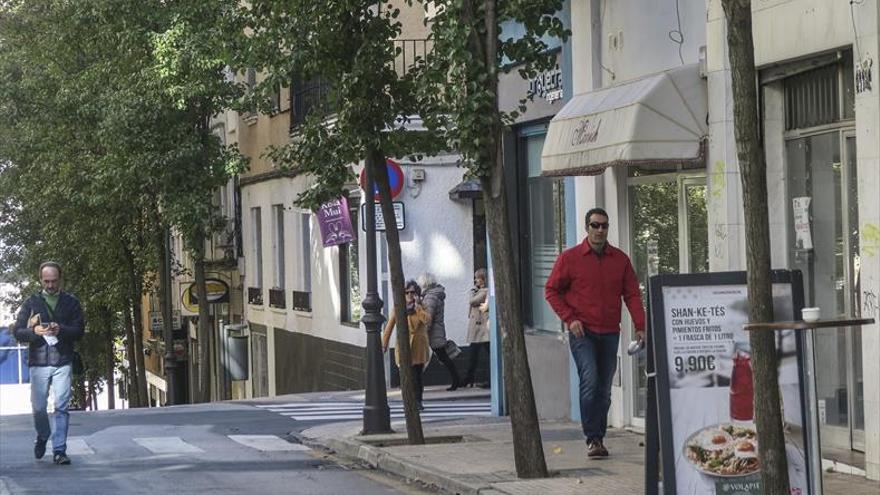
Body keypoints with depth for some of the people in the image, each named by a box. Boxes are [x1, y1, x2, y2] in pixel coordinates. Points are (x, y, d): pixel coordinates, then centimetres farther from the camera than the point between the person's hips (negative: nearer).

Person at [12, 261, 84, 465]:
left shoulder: (71, 302, 8)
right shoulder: (32, 303, 9)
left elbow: (79, 331, 2)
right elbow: (17, 331, 4)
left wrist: (61, 330, -17)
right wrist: (34, 331, -16)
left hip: (63, 362, -1)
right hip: (38, 362, 1)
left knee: (61, 407, -7)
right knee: (38, 407, 4)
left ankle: (59, 450, -4)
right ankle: (42, 437, 32)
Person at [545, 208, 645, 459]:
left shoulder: (620, 259, 8)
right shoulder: (570, 258, 1)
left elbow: (632, 294, 7)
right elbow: (551, 290, 5)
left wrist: (640, 326, -5)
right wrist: (569, 318, -7)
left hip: (610, 333, 3)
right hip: (582, 332, -3)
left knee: (604, 388, 7)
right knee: (590, 382, -16)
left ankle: (599, 438, 16)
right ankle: (592, 439, -14)